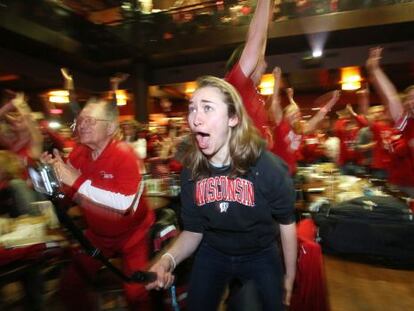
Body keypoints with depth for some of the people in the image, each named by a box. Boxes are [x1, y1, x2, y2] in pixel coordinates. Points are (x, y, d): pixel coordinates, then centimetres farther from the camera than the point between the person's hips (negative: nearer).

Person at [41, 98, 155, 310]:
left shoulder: (124, 154, -24)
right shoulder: (78, 154, -5)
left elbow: (124, 203, -36)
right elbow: (67, 194, 6)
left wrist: (79, 181, -34)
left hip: (132, 235, -6)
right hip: (98, 235, 6)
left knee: (136, 294, -4)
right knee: (69, 285, 14)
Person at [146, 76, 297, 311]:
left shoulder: (266, 166, -25)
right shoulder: (191, 171, -15)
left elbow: (286, 223, -11)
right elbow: (193, 230, -8)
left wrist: (290, 276, -2)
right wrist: (168, 259, -27)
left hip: (260, 257, -2)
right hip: (212, 255, 3)